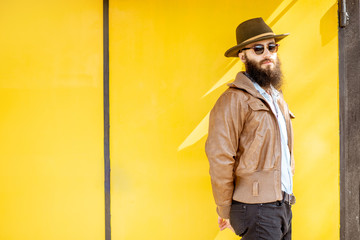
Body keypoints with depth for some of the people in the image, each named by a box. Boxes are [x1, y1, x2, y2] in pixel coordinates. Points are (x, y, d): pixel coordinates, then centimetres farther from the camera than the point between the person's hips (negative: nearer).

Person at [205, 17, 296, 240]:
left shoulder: (277, 98, 17)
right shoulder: (234, 100, -11)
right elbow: (219, 158, -16)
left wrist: (284, 200, 16)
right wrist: (225, 211, -11)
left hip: (283, 205, 8)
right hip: (256, 210, -8)